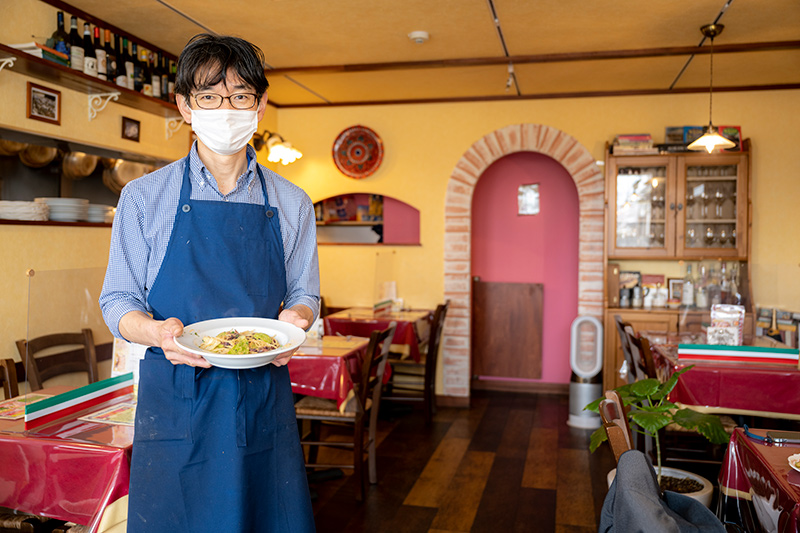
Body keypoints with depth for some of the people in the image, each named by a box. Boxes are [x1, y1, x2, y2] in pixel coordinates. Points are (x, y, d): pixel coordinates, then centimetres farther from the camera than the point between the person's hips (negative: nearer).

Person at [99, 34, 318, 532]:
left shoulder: (292, 204, 7)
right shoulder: (143, 197, 2)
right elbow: (118, 302, 4)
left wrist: (295, 318, -11)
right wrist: (158, 331, -18)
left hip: (264, 400, 2)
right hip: (175, 400, -1)